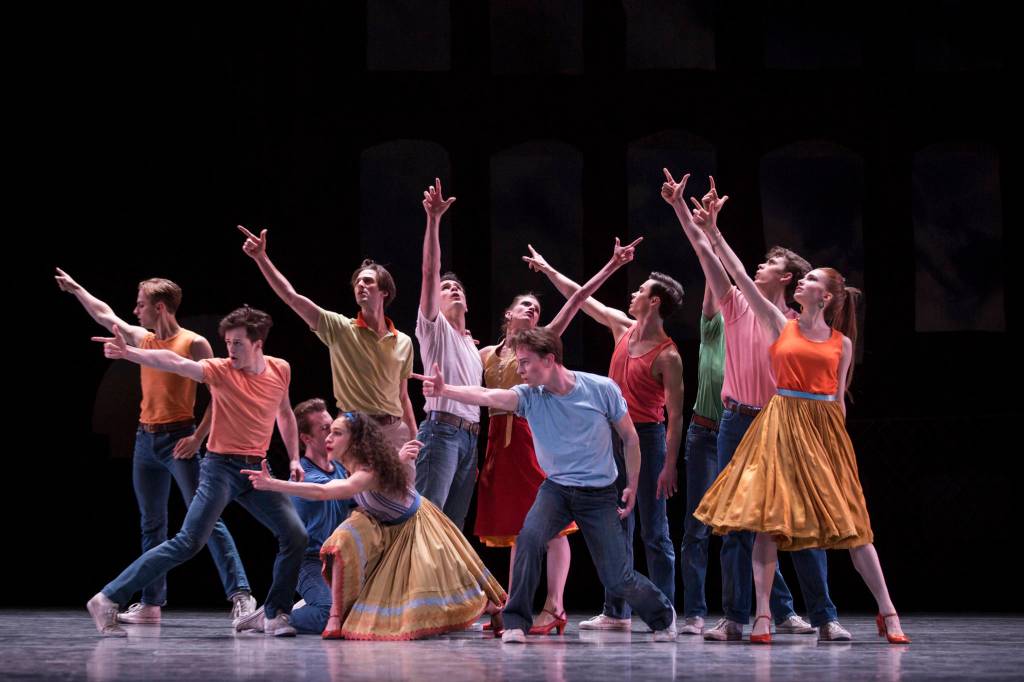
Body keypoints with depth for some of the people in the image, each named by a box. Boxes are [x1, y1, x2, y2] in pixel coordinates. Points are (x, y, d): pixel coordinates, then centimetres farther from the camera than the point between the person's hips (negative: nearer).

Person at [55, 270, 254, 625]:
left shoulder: (194, 343, -8)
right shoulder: (142, 339, 12)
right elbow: (105, 315, 28)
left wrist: (198, 437, -16)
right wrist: (75, 288, 36)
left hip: (178, 440, -7)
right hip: (146, 439, 7)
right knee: (151, 524, 10)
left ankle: (240, 594, -19)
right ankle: (151, 604, 14)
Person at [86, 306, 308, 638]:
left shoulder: (280, 370, 4)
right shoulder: (220, 370, -10)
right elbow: (176, 362, -26)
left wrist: (294, 458, 16)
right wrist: (129, 353, -41)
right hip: (222, 467, -5)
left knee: (295, 536, -3)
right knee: (188, 542, -14)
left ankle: (276, 615, 9)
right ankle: (108, 600, -12)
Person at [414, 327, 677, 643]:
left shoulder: (602, 389, -12)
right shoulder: (529, 396, -9)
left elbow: (630, 438, 1)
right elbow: (486, 396, -28)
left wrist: (633, 486, 3)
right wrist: (444, 390, -45)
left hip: (600, 495, -2)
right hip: (556, 489, 2)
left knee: (617, 578, -1)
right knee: (529, 537, -29)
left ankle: (663, 614, 31)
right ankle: (516, 623, -19)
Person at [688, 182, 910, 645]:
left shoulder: (841, 343, 8)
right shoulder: (780, 326, 7)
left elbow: (838, 397, 10)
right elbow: (739, 276, 2)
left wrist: (840, 443, 6)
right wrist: (713, 233, -2)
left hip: (825, 430, 0)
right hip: (781, 426, 0)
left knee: (849, 520, 0)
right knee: (769, 519, -7)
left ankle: (887, 613, 3)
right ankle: (762, 615, -6)